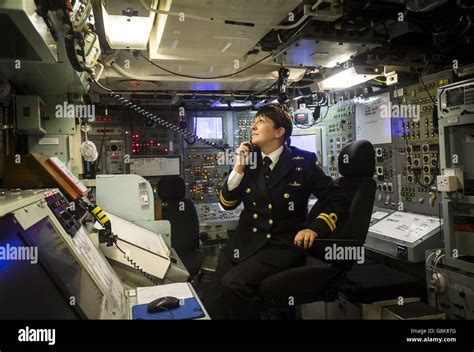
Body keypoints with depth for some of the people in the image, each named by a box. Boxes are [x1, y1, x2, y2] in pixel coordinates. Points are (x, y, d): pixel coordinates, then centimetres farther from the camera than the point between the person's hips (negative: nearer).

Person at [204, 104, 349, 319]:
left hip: (282, 245, -3)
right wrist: (239, 167, -6)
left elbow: (338, 202, -2)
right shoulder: (249, 158, 8)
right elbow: (227, 204, 8)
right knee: (212, 299, -16)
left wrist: (315, 229, -18)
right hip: (244, 241, 4)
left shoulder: (302, 162, -3)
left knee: (233, 283, -25)